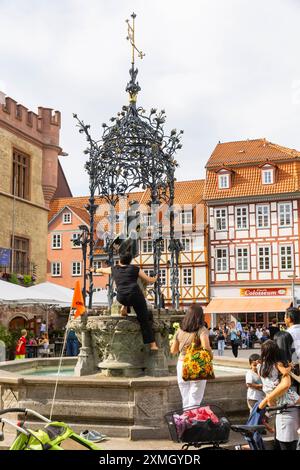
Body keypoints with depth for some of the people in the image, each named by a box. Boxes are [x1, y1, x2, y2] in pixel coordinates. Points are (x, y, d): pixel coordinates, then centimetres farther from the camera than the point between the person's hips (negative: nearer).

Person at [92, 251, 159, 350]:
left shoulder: (114, 269, 19)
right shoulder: (135, 269, 12)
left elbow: (102, 269, 40)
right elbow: (149, 281, 16)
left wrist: (95, 270, 61)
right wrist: (155, 279, 38)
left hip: (122, 299, 2)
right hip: (136, 296, -2)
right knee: (144, 320, 4)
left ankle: (125, 307, 23)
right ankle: (152, 344, -2)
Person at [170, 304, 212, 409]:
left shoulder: (180, 330, 4)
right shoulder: (201, 330, -9)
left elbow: (173, 351, 10)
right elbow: (205, 346, -25)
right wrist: (211, 355, -6)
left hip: (181, 364, 4)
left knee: (185, 400, 15)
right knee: (195, 400, 2)